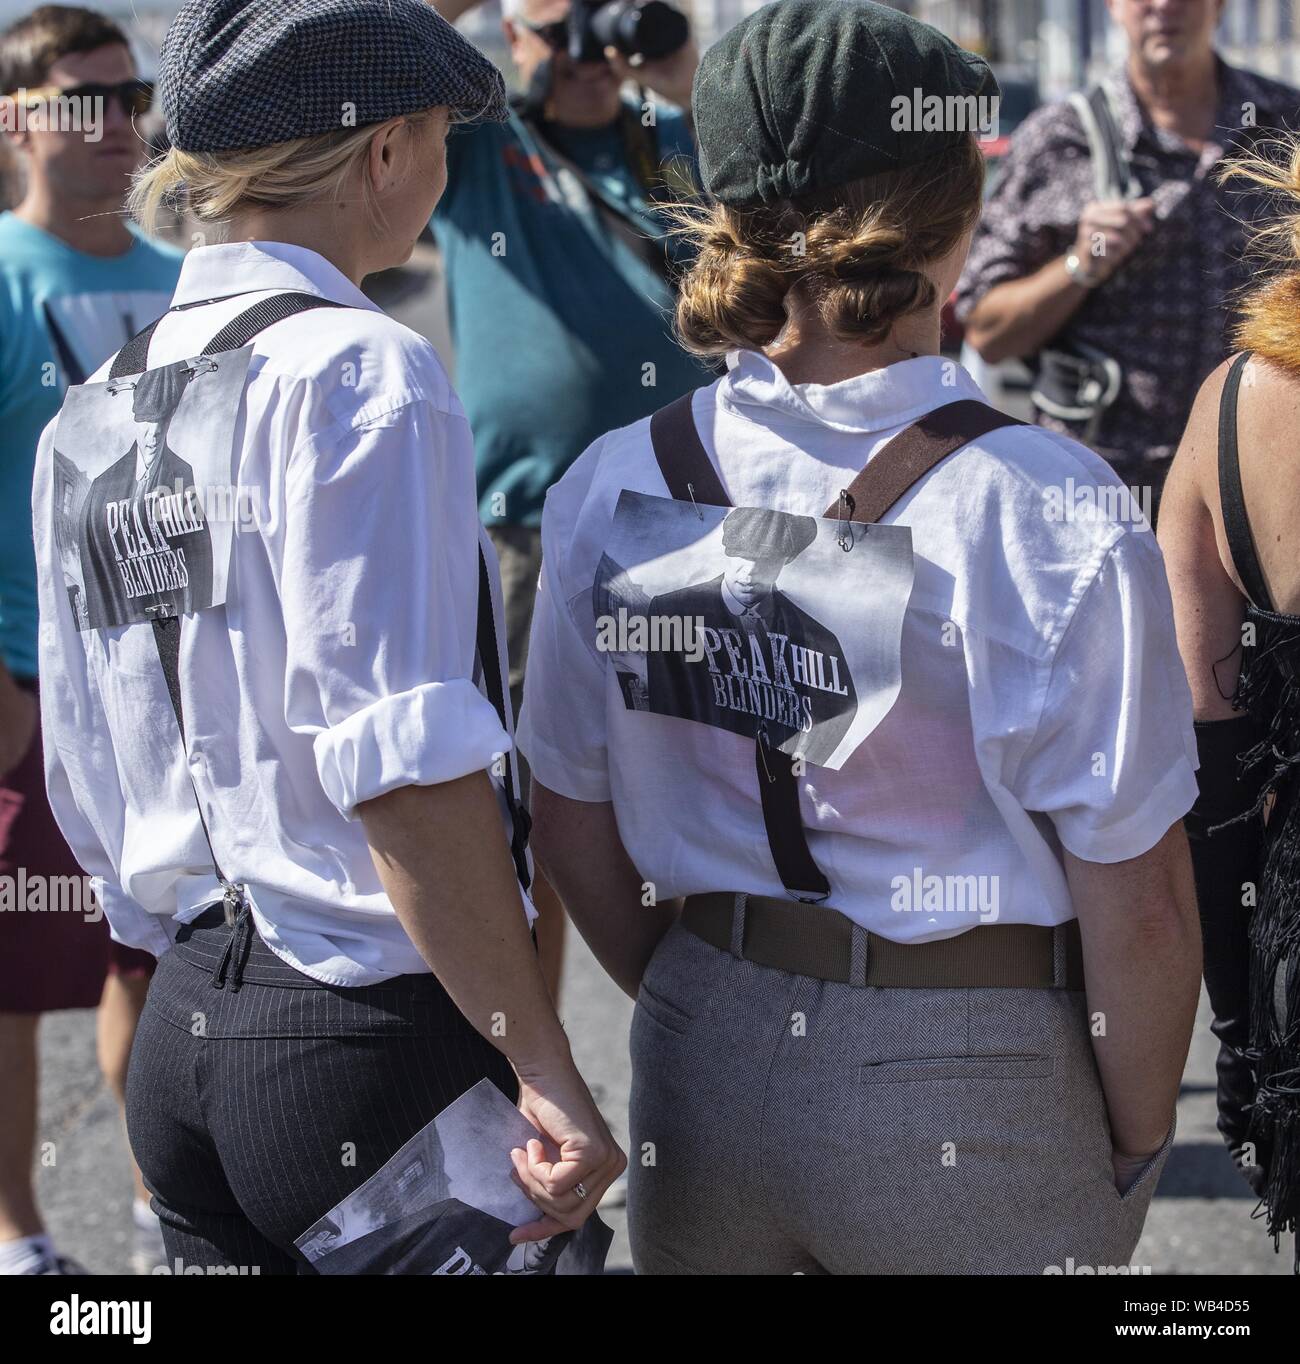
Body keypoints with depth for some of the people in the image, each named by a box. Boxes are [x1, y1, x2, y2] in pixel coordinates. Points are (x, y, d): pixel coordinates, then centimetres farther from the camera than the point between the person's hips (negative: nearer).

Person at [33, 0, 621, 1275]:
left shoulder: (98, 405, 11)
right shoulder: (356, 371, -13)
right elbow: (403, 762, -20)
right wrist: (541, 1068, -19)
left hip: (181, 1036, 8)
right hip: (370, 1036, -8)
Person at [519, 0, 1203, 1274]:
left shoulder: (613, 487, -5)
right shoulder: (1050, 512, -18)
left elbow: (571, 822, 6)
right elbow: (1139, 905, -16)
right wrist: (1135, 1148, 1)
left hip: (701, 1075, 4)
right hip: (975, 1102, -4)